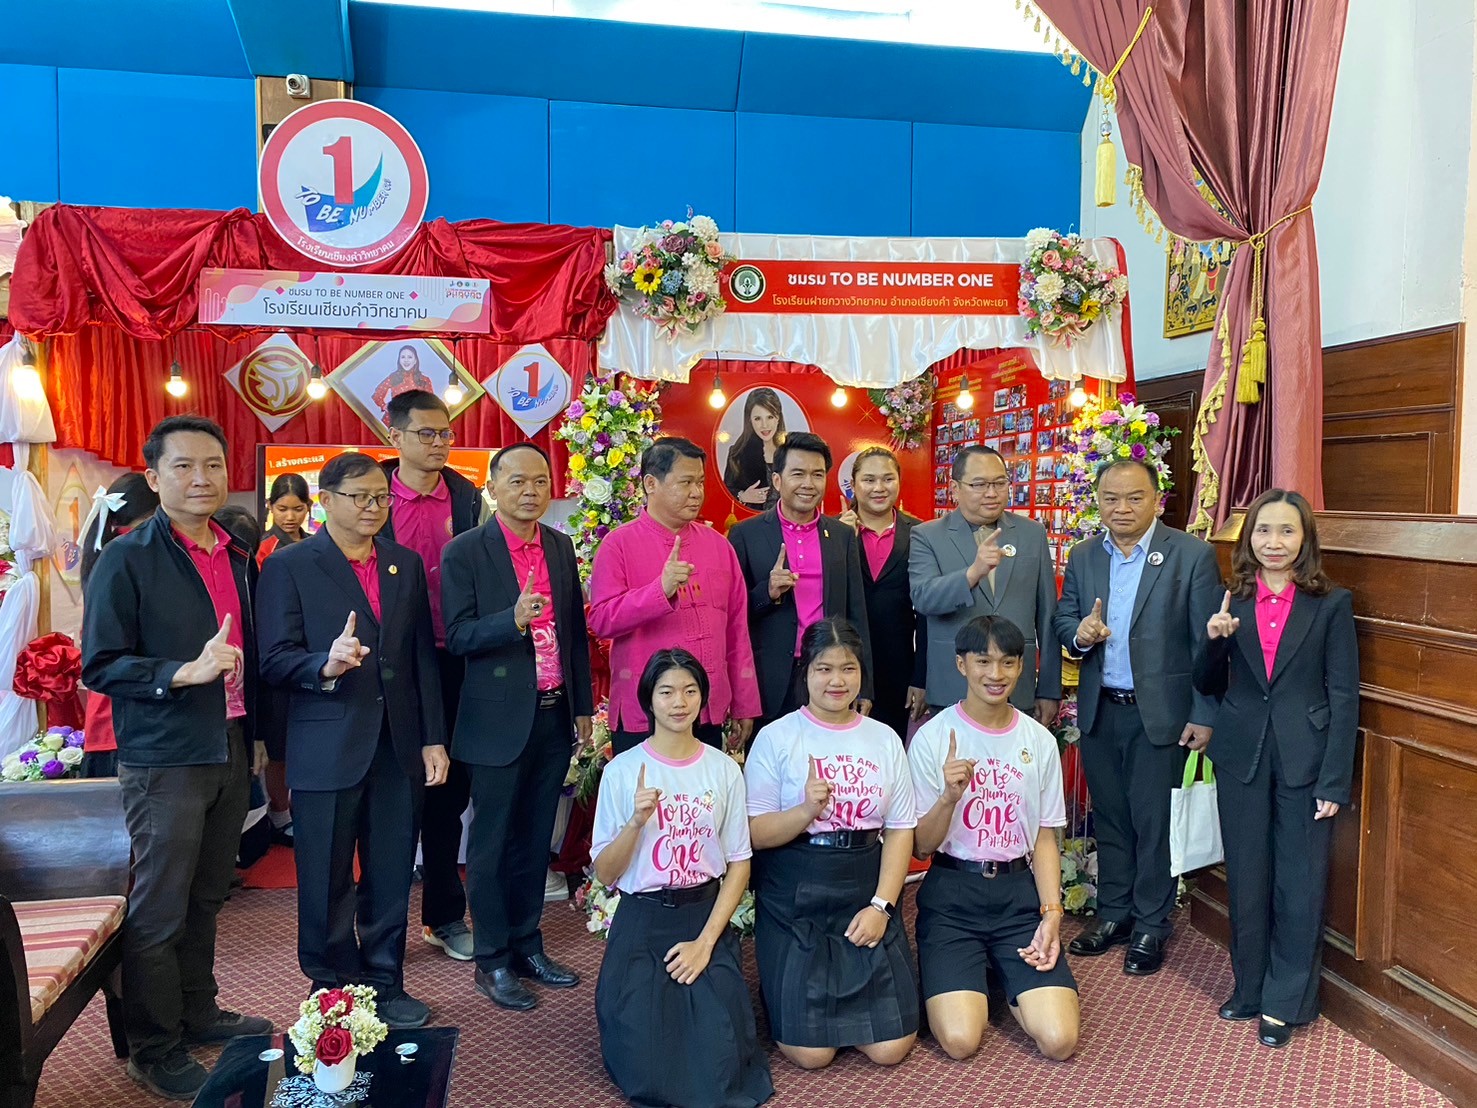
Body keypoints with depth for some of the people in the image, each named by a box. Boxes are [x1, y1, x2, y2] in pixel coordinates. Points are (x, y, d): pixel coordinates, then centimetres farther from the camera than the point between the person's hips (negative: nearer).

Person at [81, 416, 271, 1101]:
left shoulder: (238, 558, 9)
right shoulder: (126, 560, -10)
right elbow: (100, 666, -13)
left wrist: (253, 731, 11)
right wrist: (185, 673, -25)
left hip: (230, 750, 6)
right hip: (165, 758, -6)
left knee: (205, 898, 18)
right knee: (159, 910, 4)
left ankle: (198, 1014, 35)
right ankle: (153, 1052, 20)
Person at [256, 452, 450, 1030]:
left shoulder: (406, 564, 9)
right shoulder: (289, 566, -3)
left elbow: (424, 656, 9)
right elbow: (275, 660, -9)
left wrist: (434, 738, 5)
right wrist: (326, 665, -30)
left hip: (399, 745, 4)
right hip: (326, 748, -3)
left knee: (391, 878, 13)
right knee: (327, 883, 10)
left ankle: (386, 983, 30)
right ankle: (333, 991, 28)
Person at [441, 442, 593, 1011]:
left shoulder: (561, 547, 8)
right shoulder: (464, 552, -7)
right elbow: (457, 637, -12)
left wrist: (583, 706, 12)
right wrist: (514, 619, -29)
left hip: (555, 715, 5)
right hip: (501, 719, -5)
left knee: (535, 840, 15)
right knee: (492, 844, 7)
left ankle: (527, 946, 30)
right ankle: (492, 961, 21)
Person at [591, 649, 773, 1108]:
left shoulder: (723, 768, -2)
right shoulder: (622, 770, -6)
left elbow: (739, 864, 0)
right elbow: (605, 874, -4)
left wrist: (706, 941, -10)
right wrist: (637, 821, -22)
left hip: (707, 916, 1)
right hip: (641, 921, -1)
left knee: (718, 1065, -14)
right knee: (649, 1068, -13)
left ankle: (707, 1000, 18)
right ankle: (635, 1007, 19)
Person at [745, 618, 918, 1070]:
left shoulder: (885, 739, 6)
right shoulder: (776, 737, -4)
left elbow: (901, 830, 4)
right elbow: (756, 833, -6)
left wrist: (881, 905, -8)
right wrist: (806, 811, -25)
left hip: (866, 895, 3)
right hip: (794, 900, -3)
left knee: (891, 1047, -5)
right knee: (811, 1052, -8)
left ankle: (838, 999, 26)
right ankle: (783, 991, 24)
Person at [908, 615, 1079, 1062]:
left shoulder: (1040, 741, 3)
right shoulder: (932, 737, -7)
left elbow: (1045, 836, 9)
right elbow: (922, 845, -4)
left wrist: (1051, 911, -5)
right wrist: (950, 796, -24)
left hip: (1020, 891, 3)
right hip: (951, 895, -2)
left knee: (1058, 1038, -13)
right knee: (960, 1039, -18)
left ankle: (1006, 979, 19)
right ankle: (964, 980, 17)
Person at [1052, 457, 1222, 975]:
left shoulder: (1192, 555, -8)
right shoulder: (1083, 557, 5)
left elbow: (1206, 642, -8)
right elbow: (1063, 621, 9)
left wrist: (1204, 715, -10)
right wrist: (1079, 633, -15)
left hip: (1161, 713, -4)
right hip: (1099, 713, 4)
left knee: (1155, 822, 7)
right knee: (1109, 817, 15)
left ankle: (1151, 926, 24)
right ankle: (1114, 914, 31)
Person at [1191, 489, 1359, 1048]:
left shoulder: (1331, 603, -3)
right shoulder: (1231, 602, 4)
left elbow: (1344, 697, -4)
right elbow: (1207, 686, 7)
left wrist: (1335, 782, -9)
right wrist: (1214, 640, -13)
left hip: (1305, 758, -2)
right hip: (1242, 756, 3)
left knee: (1299, 883, 6)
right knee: (1246, 878, 12)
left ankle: (1286, 1002, 22)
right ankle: (1250, 988, 29)